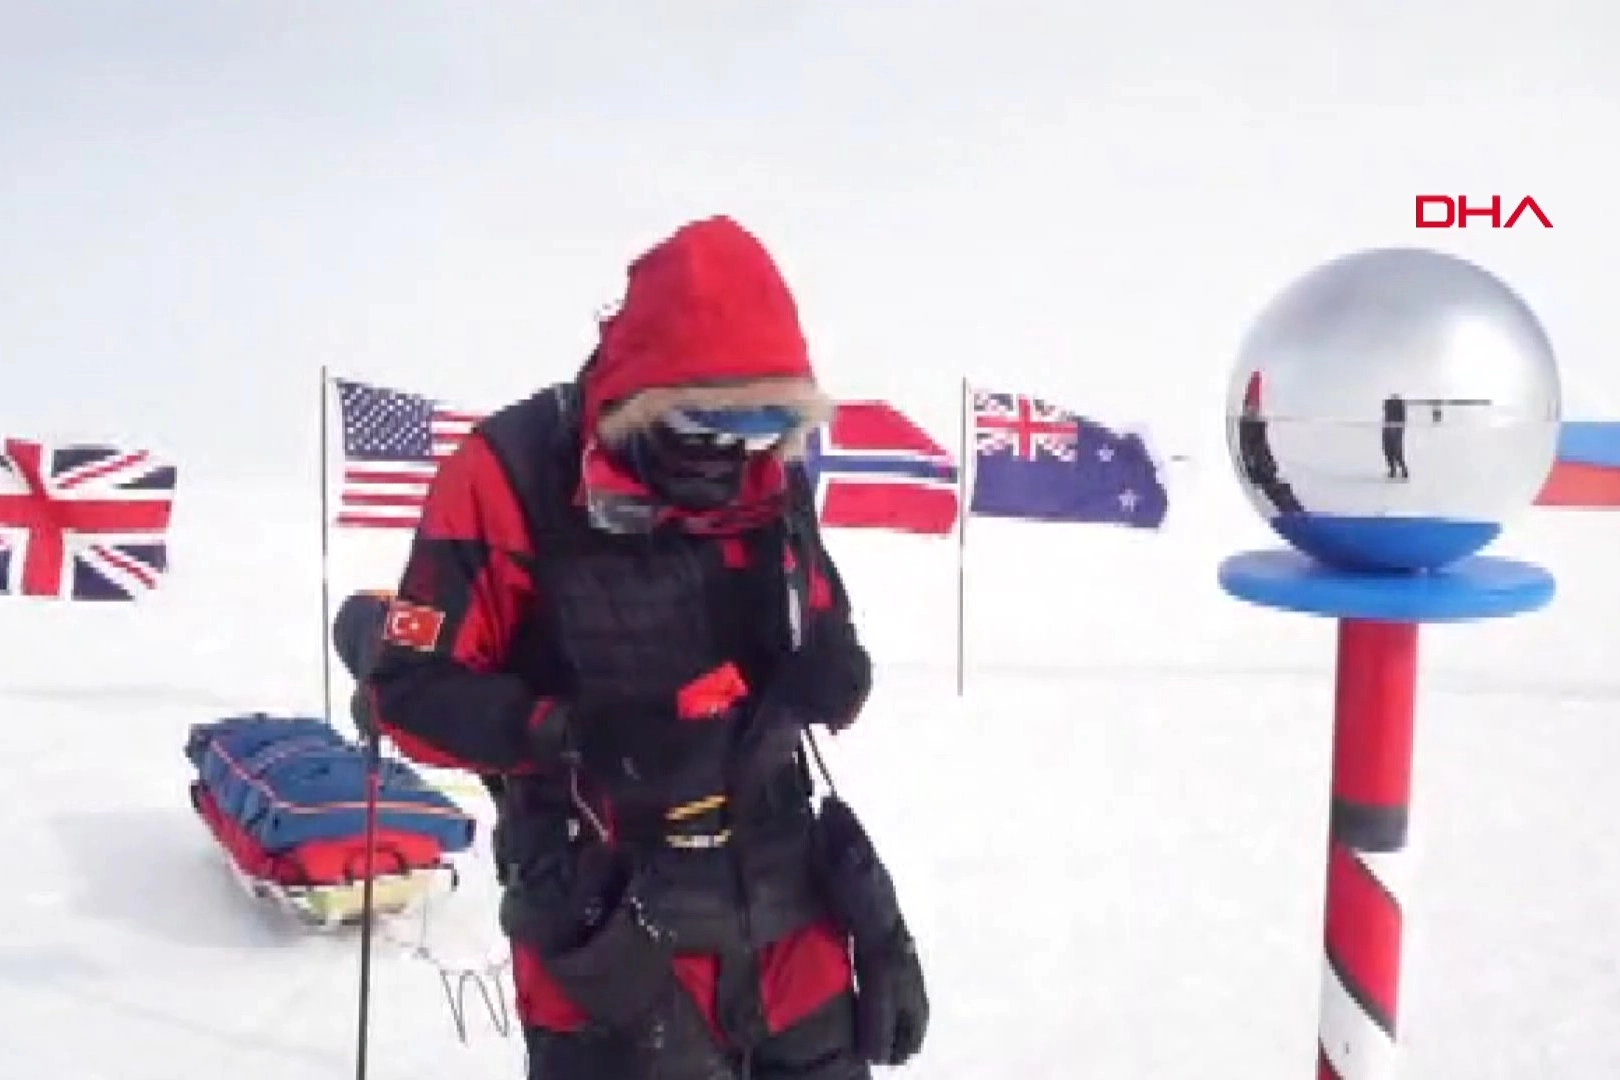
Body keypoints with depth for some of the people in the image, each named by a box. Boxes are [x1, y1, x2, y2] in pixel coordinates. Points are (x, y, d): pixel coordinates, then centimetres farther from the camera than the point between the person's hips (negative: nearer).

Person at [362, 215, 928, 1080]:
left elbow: (835, 677, 12)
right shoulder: (514, 476, -14)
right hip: (610, 942, -5)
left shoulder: (770, 478, 3)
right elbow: (412, 690, -11)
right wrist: (571, 736, -28)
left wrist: (826, 671, -13)